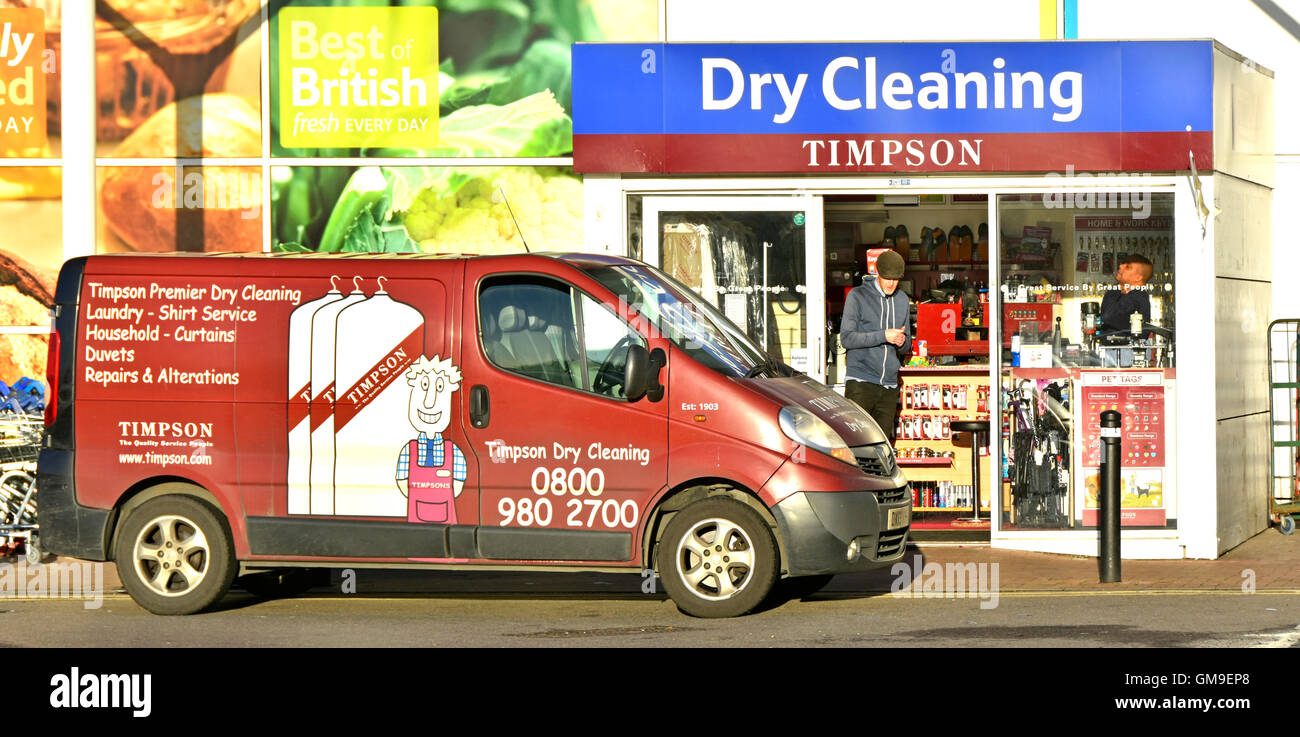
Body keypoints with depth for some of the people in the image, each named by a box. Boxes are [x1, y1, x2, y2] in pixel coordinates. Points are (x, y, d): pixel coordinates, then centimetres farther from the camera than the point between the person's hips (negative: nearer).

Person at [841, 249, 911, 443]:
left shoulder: (902, 301, 16)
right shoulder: (858, 296, -1)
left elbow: (906, 347, 22)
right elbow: (846, 338, -10)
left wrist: (902, 342, -4)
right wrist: (883, 336, -18)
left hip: (889, 386, 5)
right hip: (860, 381, -5)